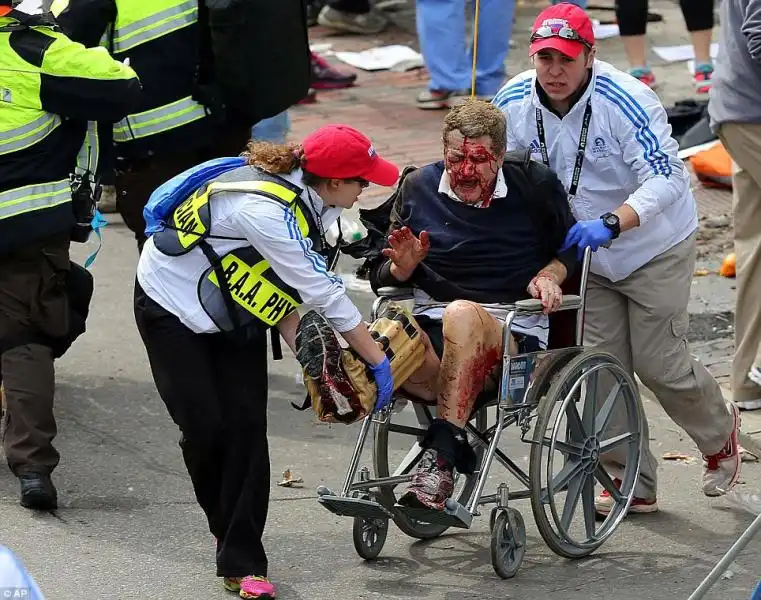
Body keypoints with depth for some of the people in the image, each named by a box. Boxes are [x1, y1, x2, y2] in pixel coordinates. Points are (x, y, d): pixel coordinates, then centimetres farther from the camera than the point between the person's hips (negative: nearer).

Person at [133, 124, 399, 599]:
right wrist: (378, 360, -26)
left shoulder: (308, 200, -10)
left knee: (248, 427, -7)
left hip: (233, 314, 7)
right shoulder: (265, 210, -37)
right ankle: (234, 537, 14)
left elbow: (285, 286, -6)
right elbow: (325, 294, -32)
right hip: (173, 306, -7)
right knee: (207, 429, -12)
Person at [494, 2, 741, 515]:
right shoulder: (514, 102, -12)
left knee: (659, 364, 1)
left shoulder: (625, 101, -28)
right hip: (587, 257, 5)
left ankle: (720, 431, 31)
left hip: (656, 248, -5)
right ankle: (633, 485, 15)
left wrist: (610, 223, -46)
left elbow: (667, 179, -33)